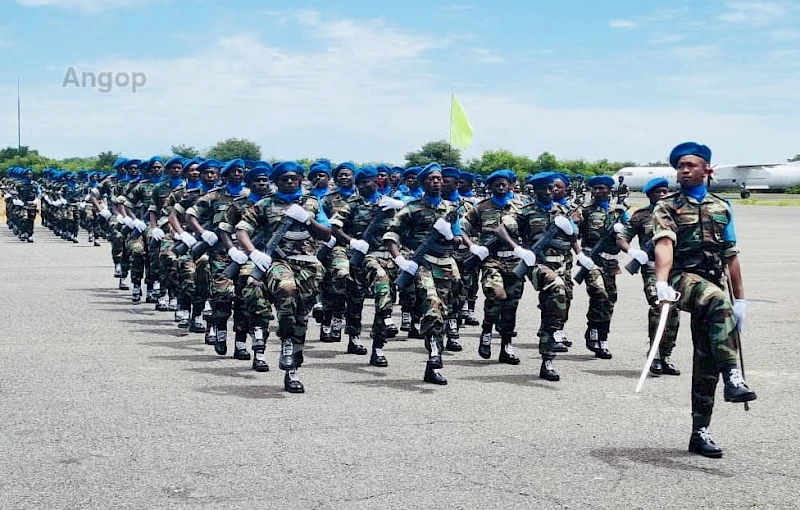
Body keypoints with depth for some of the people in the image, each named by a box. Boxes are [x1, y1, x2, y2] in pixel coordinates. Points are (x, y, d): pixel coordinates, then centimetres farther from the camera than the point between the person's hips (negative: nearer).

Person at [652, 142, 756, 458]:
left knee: (706, 359, 4)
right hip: (683, 278, -4)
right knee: (719, 303, -37)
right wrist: (662, 283, -30)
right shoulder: (667, 208, 6)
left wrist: (740, 300, 16)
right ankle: (732, 376, -40)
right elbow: (664, 245, -13)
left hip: (713, 285, 4)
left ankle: (700, 432, 10)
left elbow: (731, 257, 19)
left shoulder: (722, 208, 18)